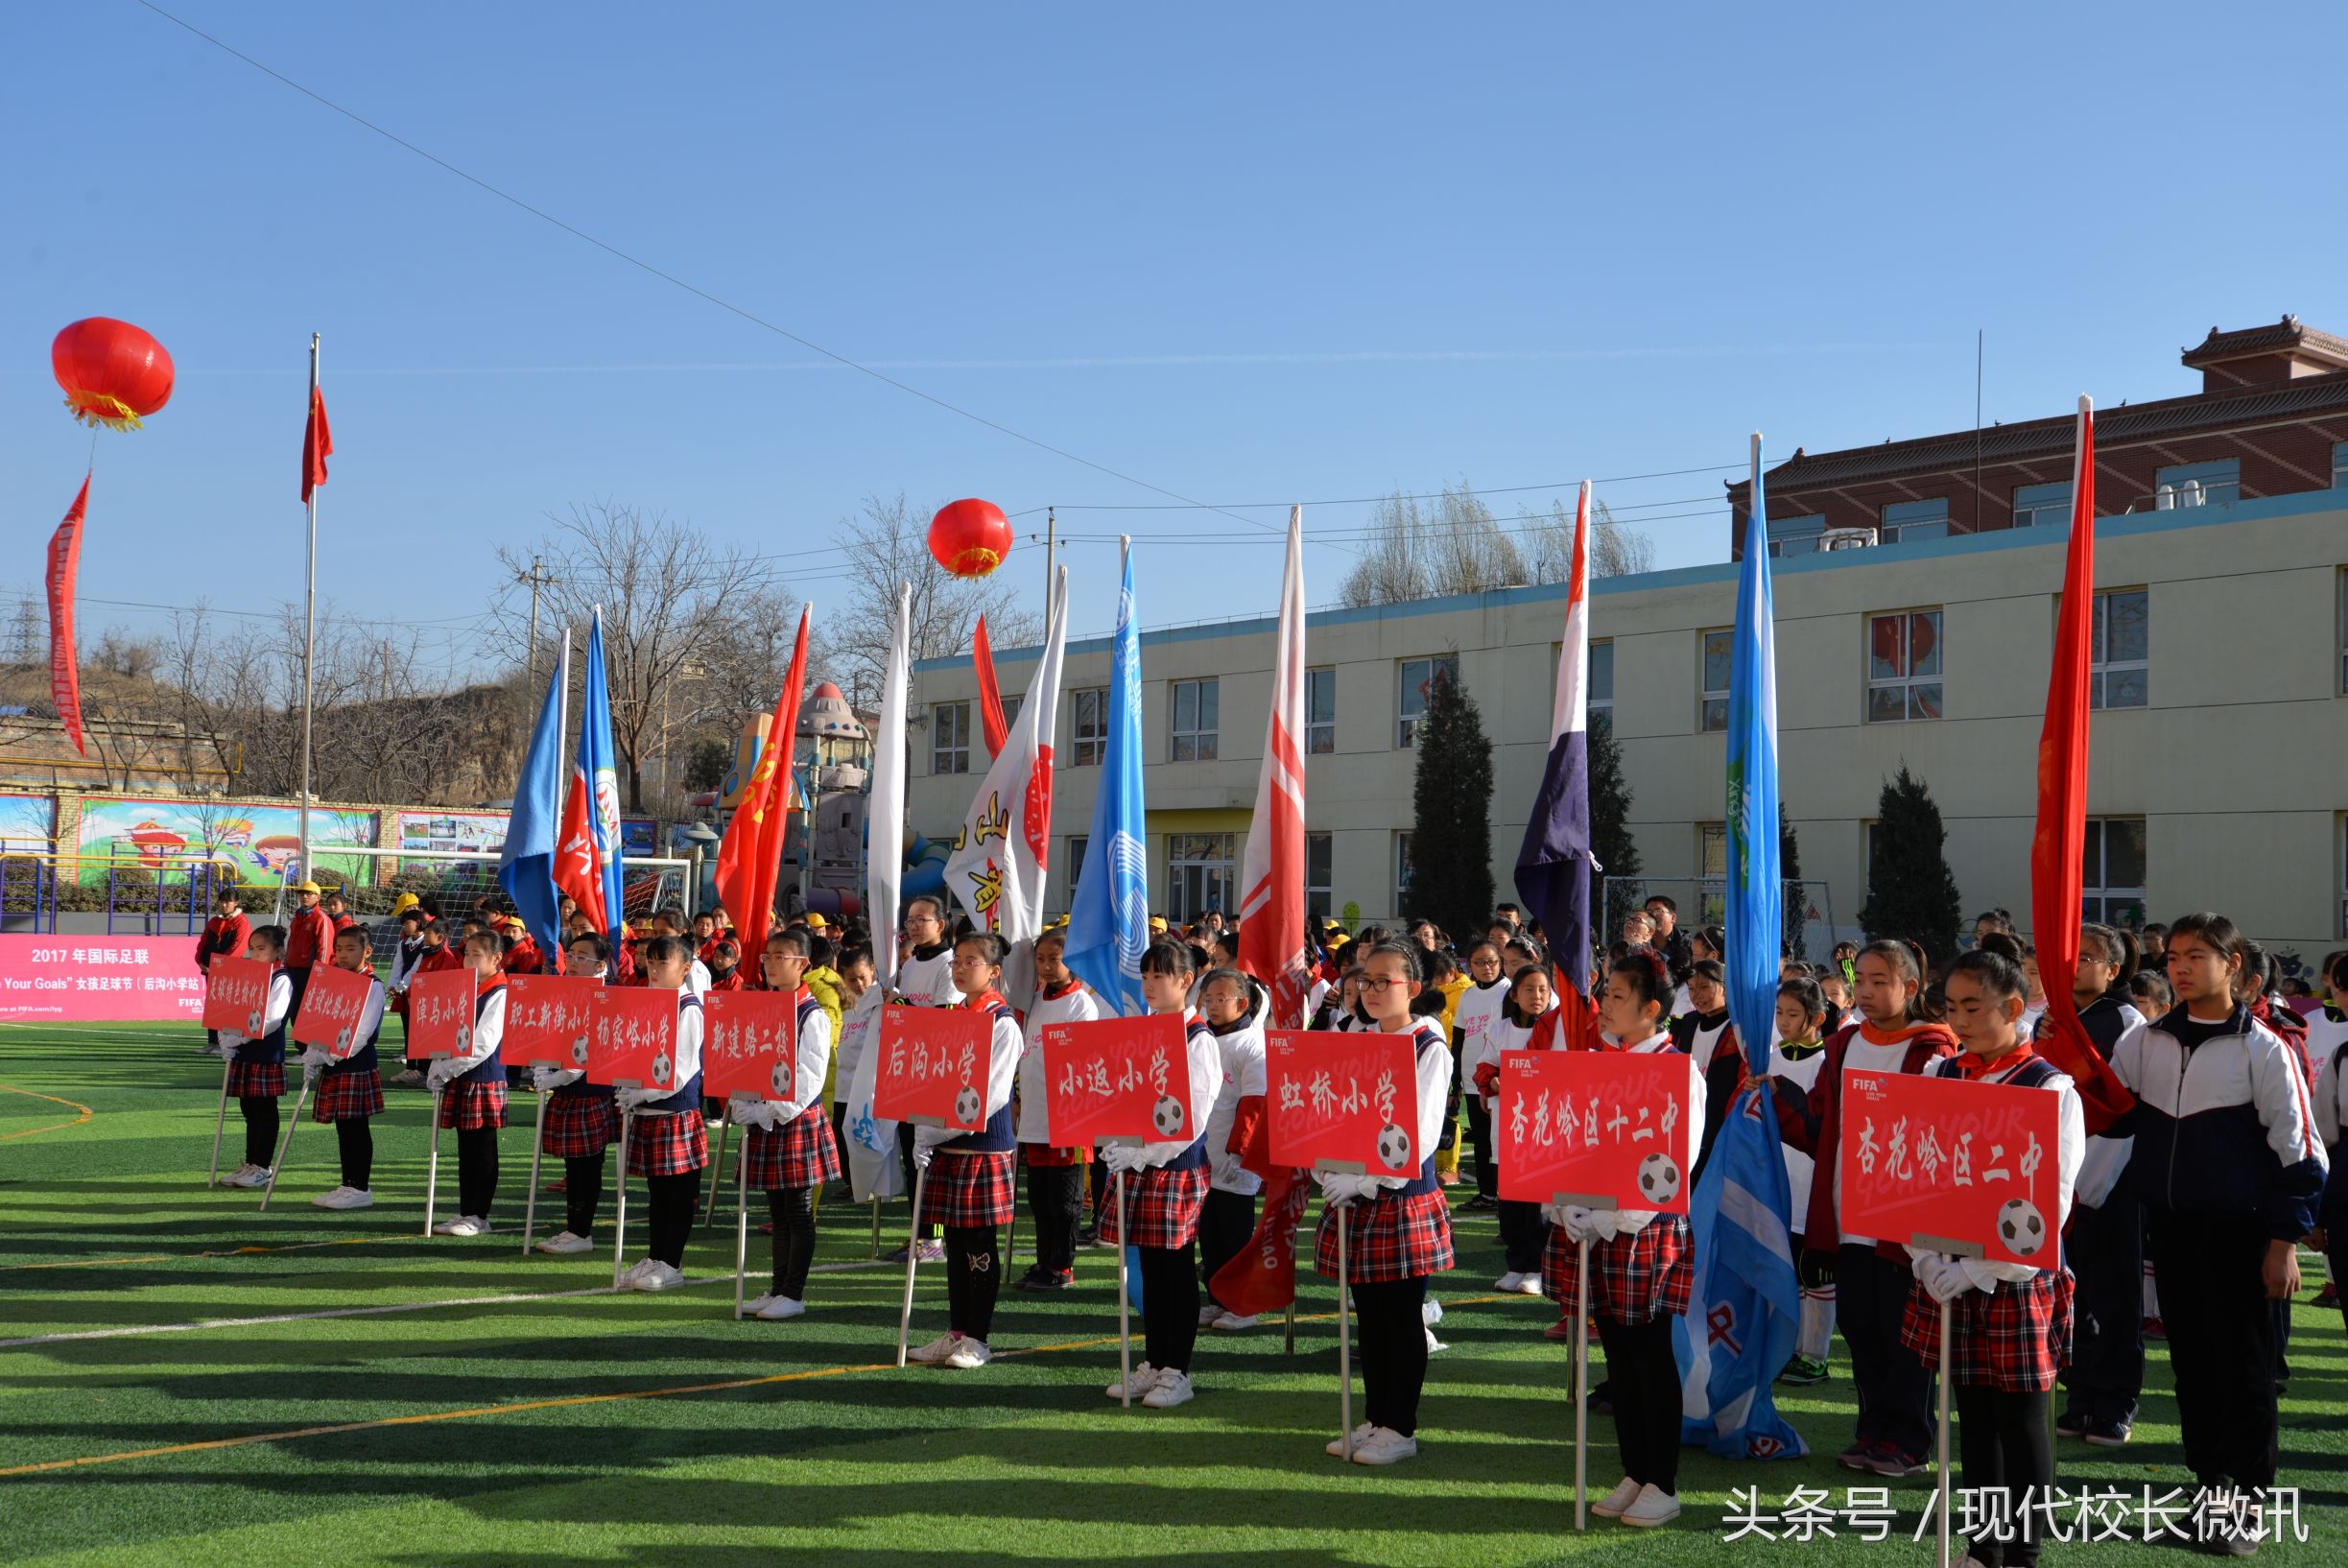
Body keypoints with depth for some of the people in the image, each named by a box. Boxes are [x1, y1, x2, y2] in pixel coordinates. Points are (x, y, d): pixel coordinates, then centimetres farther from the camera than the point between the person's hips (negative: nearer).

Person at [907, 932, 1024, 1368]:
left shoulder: (1002, 1023, -9)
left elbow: (990, 1095, -16)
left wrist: (936, 1132, -15)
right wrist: (924, 1134, 0)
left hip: (985, 1147, -7)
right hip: (946, 1145, 7)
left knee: (980, 1246, -1)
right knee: (955, 1244, 11)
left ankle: (977, 1339, 7)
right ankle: (955, 1332, 19)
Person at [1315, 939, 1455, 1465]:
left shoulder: (1430, 1049, -8)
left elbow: (1419, 1135, -16)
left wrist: (1363, 1179, -22)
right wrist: (1330, 1173, -6)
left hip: (1405, 1198, -6)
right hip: (1354, 1198, 6)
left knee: (1402, 1318, 2)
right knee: (1369, 1316, 12)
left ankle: (1400, 1427, 12)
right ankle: (1374, 1419, 22)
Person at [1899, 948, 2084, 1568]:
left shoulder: (2051, 1089, -10)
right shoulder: (1940, 1076, 6)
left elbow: (2048, 1204, -14)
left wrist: (1976, 1273, -16)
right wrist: (1930, 1264, -5)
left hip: (2016, 1279, -5)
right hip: (1946, 1277, 5)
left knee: (2021, 1419, 5)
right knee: (1973, 1412, 13)